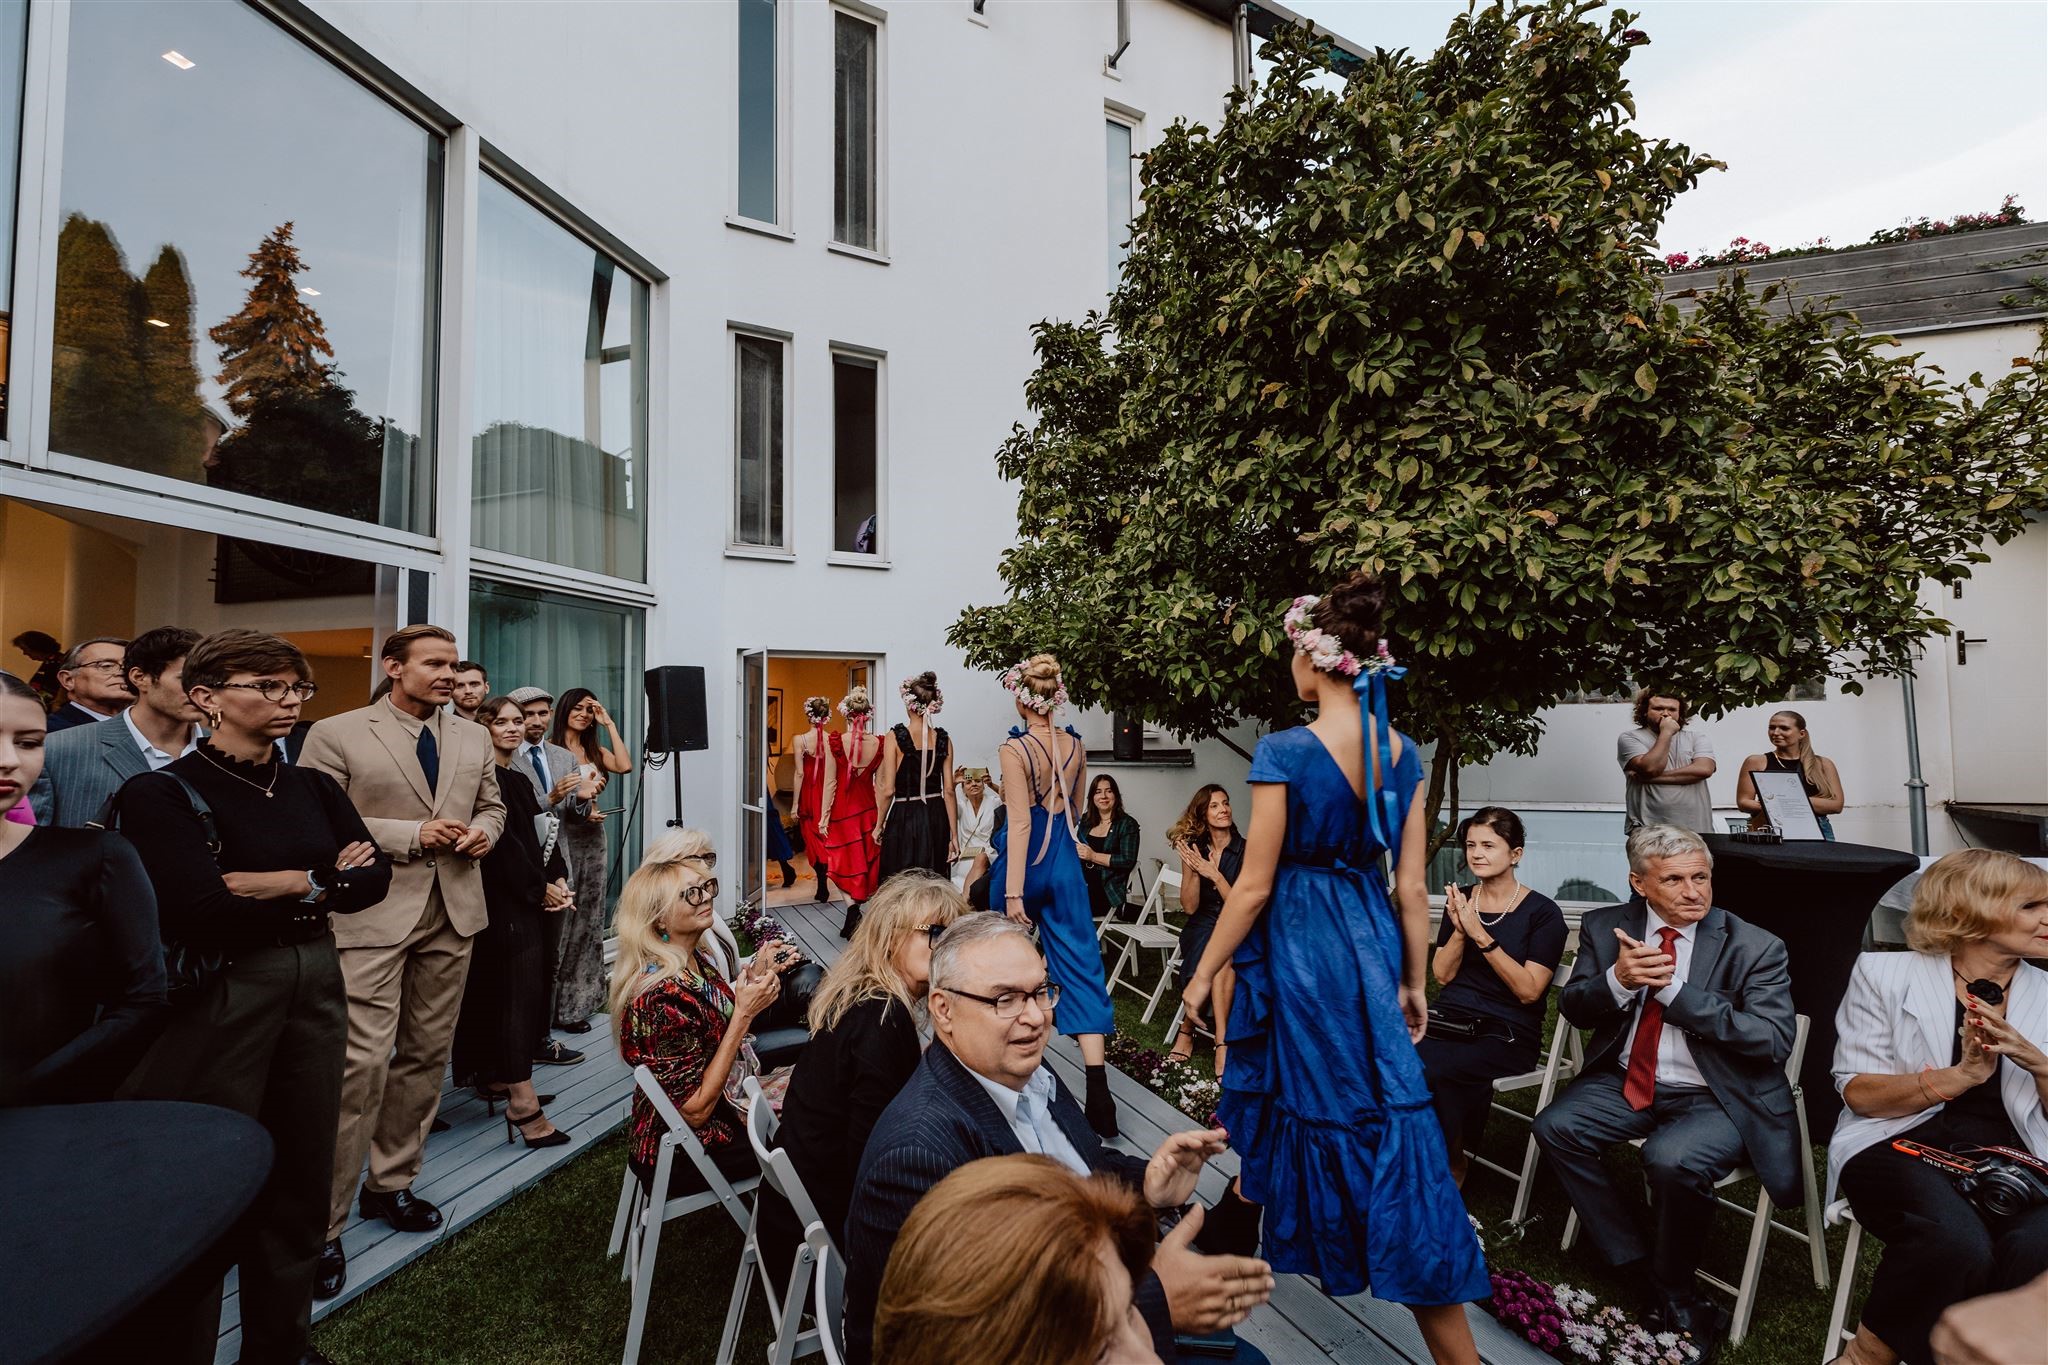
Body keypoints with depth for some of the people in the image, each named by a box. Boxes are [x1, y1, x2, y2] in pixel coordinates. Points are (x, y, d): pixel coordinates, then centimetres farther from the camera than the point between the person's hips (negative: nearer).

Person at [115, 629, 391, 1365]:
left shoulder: (313, 786, 7)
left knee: (301, 1174, 15)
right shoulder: (161, 792, -8)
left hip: (314, 986, 5)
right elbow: (201, 905, -20)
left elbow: (375, 877, -1)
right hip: (216, 998, -5)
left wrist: (282, 886, -14)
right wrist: (321, 879, -11)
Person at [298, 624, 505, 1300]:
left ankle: (391, 1183, 32)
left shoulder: (473, 739, 11)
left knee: (426, 1055, 14)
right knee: (363, 1062, -8)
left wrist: (484, 830, -2)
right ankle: (323, 1223, 8)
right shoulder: (336, 735, -5)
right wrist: (412, 834, -17)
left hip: (452, 913, 6)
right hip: (373, 916, -5)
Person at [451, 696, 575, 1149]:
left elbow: (542, 837, 15)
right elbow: (501, 842, -17)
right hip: (502, 902, -9)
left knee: (519, 990, 13)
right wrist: (540, 888, -12)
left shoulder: (519, 780, 17)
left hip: (527, 900, 9)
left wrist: (558, 880, 1)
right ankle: (523, 1103, -10)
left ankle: (497, 1077, 25)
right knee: (520, 991, -11)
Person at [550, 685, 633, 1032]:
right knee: (564, 917, -3)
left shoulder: (595, 749, 12)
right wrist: (575, 799, -20)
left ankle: (584, 996, 22)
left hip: (592, 837, 6)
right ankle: (562, 1005, 6)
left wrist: (609, 724, -2)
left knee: (589, 917, 11)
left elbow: (625, 766, -6)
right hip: (563, 837, -6)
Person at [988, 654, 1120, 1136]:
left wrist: (1013, 891, -18)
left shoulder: (1014, 749, -14)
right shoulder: (1075, 745, 3)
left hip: (1025, 859, -4)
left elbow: (1020, 823, -18)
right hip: (1065, 861, 4)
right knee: (1081, 964, 3)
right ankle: (1098, 1085, -4)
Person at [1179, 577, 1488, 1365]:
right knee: (1387, 1110, 17)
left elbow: (1255, 885, -15)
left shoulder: (1284, 751, -18)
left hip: (1297, 944, -6)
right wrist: (1413, 982, 15)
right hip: (1372, 940, 6)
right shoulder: (1403, 753, 0)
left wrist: (1204, 974, -4)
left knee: (1303, 1093, 15)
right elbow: (1411, 886, 3)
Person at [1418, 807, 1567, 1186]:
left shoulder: (1542, 913, -4)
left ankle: (1449, 1165, -1)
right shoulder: (1460, 899, 9)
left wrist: (1481, 935, -19)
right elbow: (1442, 974, 7)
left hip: (1507, 1033, -4)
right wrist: (1459, 929, -10)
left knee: (1430, 1070, -30)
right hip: (1449, 1019, 4)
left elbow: (1529, 990, -12)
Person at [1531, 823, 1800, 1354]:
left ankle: (1673, 1286, 0)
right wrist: (1617, 980, -21)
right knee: (1555, 1126, -16)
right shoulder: (1606, 927, -1)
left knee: (1673, 1159, -31)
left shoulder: (1754, 947, -9)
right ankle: (1636, 1264, 3)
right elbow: (1573, 1008, 1)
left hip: (1716, 1098, -4)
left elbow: (1775, 1039, -19)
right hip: (1628, 1082, 4)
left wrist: (1673, 987, -24)